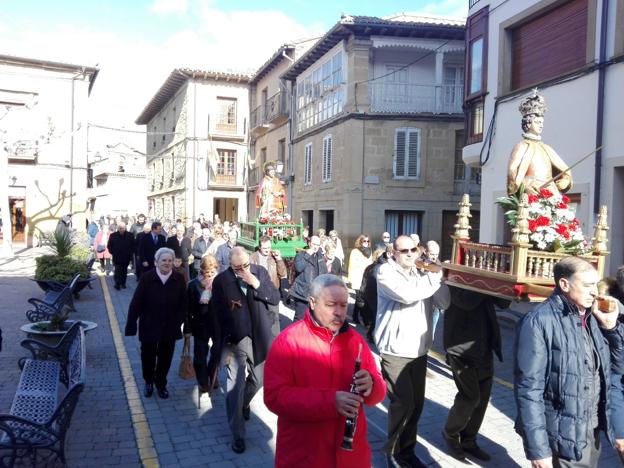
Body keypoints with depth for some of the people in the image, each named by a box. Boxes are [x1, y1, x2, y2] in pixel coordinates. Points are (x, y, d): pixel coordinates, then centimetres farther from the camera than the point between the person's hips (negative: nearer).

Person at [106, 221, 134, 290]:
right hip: (117, 258, -2)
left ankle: (123, 283, 23)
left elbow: (133, 246, 6)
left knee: (124, 271, 11)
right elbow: (109, 246, 4)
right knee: (117, 271, -4)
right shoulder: (113, 235, -6)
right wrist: (113, 253, 1)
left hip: (126, 258, 2)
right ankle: (117, 284, 3)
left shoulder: (130, 235, -4)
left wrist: (130, 253, 1)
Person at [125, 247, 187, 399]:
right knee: (148, 357, 15)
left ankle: (161, 384, 37)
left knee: (165, 358, 14)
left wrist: (179, 322, -7)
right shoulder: (147, 277, -12)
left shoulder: (179, 279, -7)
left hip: (170, 328, 1)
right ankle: (148, 382, 41)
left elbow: (183, 304, -2)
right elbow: (136, 303, -11)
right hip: (149, 327, -1)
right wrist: (131, 325, -11)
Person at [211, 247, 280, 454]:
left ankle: (244, 403, 51)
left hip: (259, 338, 3)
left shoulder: (260, 272, -2)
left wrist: (257, 285, -20)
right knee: (235, 386, 0)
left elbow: (276, 298, -5)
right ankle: (237, 434, 14)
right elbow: (219, 314, -7)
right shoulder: (221, 280, -10)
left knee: (258, 379, 19)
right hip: (235, 340, -3)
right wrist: (227, 341, -9)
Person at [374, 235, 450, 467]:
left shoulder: (422, 272, 12)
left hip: (418, 350, 6)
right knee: (403, 402, -7)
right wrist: (434, 277, -16)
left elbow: (444, 303, 3)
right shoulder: (386, 272, -8)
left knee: (416, 403, 11)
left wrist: (437, 276, -11)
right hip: (395, 350, -6)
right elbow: (408, 294, -27)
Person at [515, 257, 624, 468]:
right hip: (562, 438, -7)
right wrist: (538, 449, -20)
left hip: (593, 431, 7)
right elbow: (528, 388, -20)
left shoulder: (591, 317, 2)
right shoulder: (540, 321, -19)